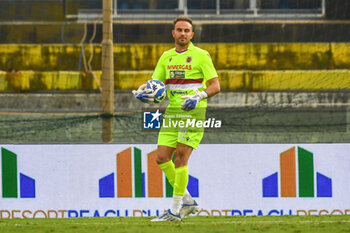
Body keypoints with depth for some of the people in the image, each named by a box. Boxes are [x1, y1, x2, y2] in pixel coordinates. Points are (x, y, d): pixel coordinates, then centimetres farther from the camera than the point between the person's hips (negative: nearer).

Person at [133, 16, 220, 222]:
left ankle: (175, 211, -7)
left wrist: (198, 96, -27)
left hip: (194, 112, -6)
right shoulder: (166, 57, 13)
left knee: (180, 157, -12)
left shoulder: (201, 56, -4)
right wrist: (142, 92, -9)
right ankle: (188, 202, 15)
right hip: (172, 112, 6)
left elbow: (215, 86, -8)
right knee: (162, 158, 0)